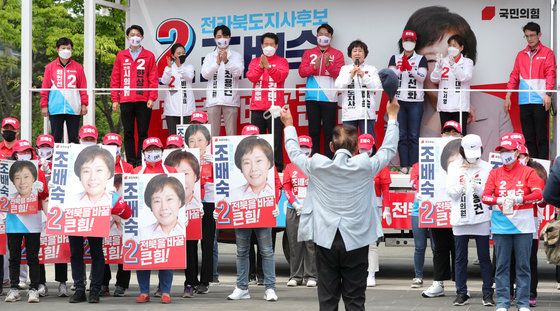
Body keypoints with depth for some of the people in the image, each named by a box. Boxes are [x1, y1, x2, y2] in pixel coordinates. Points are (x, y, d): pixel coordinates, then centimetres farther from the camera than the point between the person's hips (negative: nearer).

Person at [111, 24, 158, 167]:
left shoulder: (149, 56, 7)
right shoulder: (121, 56, 11)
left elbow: (153, 78, 3)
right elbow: (115, 79, 10)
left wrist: (152, 98, -6)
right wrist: (115, 99, 3)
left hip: (143, 100, -1)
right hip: (126, 100, 1)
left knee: (143, 132, -1)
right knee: (128, 133, 3)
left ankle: (141, 162, 2)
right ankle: (130, 162, 6)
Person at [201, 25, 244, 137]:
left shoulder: (236, 56, 11)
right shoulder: (210, 56, 15)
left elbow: (238, 73, -5)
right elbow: (205, 74, 0)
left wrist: (226, 61, -22)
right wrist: (217, 63, -17)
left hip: (230, 100, -1)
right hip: (213, 99, 1)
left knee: (231, 134, -3)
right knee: (213, 134, -2)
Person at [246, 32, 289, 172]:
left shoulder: (282, 61, 8)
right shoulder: (255, 61, 15)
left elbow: (280, 76, -10)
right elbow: (251, 77, -2)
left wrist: (268, 66, -24)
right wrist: (260, 66, -19)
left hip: (275, 106, -2)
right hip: (257, 106, 3)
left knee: (276, 139, -5)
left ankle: (278, 169, -2)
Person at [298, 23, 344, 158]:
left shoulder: (337, 54, 9)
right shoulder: (308, 53, 15)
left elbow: (340, 74, -3)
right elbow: (302, 72, 3)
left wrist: (328, 65, -20)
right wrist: (314, 67, -15)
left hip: (329, 98, -2)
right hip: (312, 98, 2)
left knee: (329, 132, -4)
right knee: (314, 131, 2)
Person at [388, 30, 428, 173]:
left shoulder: (421, 59, 6)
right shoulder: (395, 58, 11)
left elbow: (422, 77, -7)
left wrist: (409, 68, -23)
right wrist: (400, 68, -22)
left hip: (416, 102, -1)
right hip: (398, 101, 1)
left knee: (414, 135, -4)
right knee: (401, 135, 0)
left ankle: (413, 165, -4)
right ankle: (404, 166, 2)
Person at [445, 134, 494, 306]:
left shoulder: (486, 168, 3)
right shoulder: (454, 168, 8)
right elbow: (451, 192, 3)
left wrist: (477, 188, -21)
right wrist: (460, 188, -17)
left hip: (482, 219, -2)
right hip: (460, 218, 2)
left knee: (484, 258, 0)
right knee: (460, 258, 4)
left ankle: (487, 293, 6)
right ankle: (461, 293, 11)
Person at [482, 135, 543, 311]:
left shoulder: (528, 172, 4)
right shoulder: (494, 173, 10)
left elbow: (538, 194, -8)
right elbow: (485, 196, 1)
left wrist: (518, 199, -22)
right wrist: (501, 200, -18)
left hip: (523, 226, -1)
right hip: (501, 226, 2)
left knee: (523, 265, 1)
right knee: (502, 265, 2)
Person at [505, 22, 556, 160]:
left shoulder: (547, 53, 4)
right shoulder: (521, 55, 17)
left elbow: (551, 74, -5)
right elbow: (514, 76, 18)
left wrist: (548, 94, -18)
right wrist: (508, 97, 11)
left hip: (540, 101, -4)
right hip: (524, 102, 4)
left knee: (541, 137, -5)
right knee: (528, 137, 4)